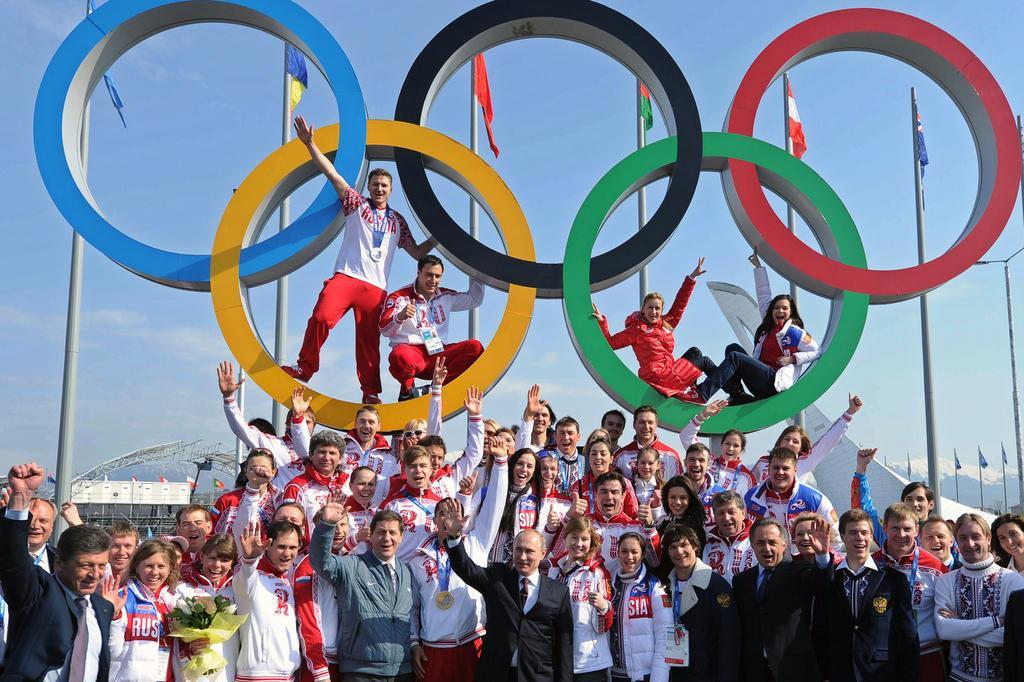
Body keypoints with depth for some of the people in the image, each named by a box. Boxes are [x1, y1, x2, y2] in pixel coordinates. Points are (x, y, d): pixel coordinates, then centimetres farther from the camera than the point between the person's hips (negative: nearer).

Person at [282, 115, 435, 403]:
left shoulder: (397, 220, 21)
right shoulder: (357, 204, 13)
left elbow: (417, 253, 23)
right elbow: (332, 174, 4)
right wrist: (309, 143, -4)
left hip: (376, 287, 2)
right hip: (346, 276, -2)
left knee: (369, 339, 0)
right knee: (321, 316, -24)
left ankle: (370, 391, 7)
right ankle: (305, 368, -11)